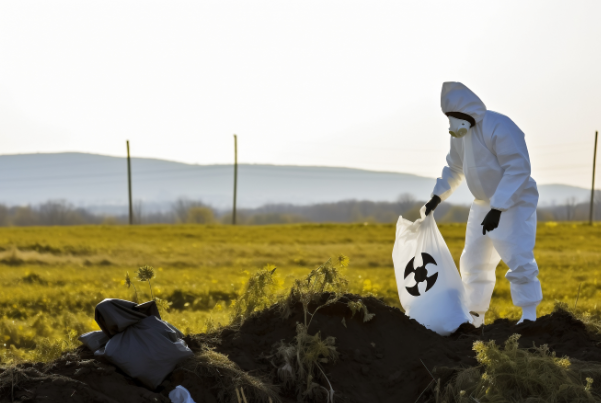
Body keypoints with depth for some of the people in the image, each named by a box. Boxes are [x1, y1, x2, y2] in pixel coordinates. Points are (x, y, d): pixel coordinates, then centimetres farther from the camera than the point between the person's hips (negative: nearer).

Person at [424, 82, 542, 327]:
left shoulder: (500, 127, -25)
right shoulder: (460, 133, 2)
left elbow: (518, 169, -29)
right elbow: (454, 169, 15)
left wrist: (497, 209, -32)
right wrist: (437, 197, 1)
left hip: (514, 203, -8)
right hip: (484, 203, 8)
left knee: (518, 259, -19)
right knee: (474, 261, 11)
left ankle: (529, 317, -14)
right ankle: (475, 315, 21)